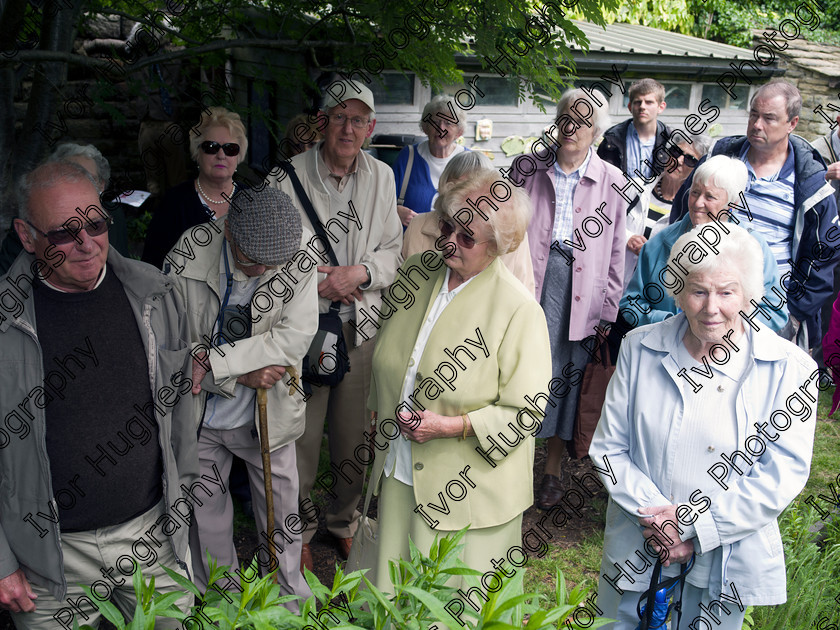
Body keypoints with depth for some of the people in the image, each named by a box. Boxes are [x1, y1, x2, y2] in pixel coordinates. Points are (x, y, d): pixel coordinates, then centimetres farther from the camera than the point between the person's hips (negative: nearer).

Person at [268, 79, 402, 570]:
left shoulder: (382, 177, 7)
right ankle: (300, 529, 29)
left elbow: (394, 251, 8)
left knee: (355, 436, 14)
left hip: (362, 326, 3)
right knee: (302, 437, 4)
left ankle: (346, 520, 39)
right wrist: (316, 282, -13)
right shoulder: (288, 177, -5)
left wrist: (360, 272, -11)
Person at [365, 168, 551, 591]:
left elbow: (526, 413, -15)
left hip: (467, 490, -5)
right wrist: (379, 417, 14)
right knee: (392, 598, 20)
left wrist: (452, 426, -22)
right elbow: (385, 359, 15)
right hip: (398, 474, 5)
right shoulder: (417, 273, 0)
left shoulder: (519, 310, -18)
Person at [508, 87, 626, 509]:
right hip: (529, 278, 0)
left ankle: (552, 470, 20)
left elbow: (615, 251, 6)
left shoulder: (611, 181, 6)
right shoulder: (528, 169, 8)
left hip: (579, 288, 0)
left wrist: (608, 309, 1)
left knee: (566, 374, 5)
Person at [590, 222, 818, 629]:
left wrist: (696, 524, -18)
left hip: (726, 563, -1)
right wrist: (653, 515, -17)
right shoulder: (640, 348, -5)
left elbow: (784, 475, -12)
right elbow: (609, 448, -3)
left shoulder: (790, 368, -10)